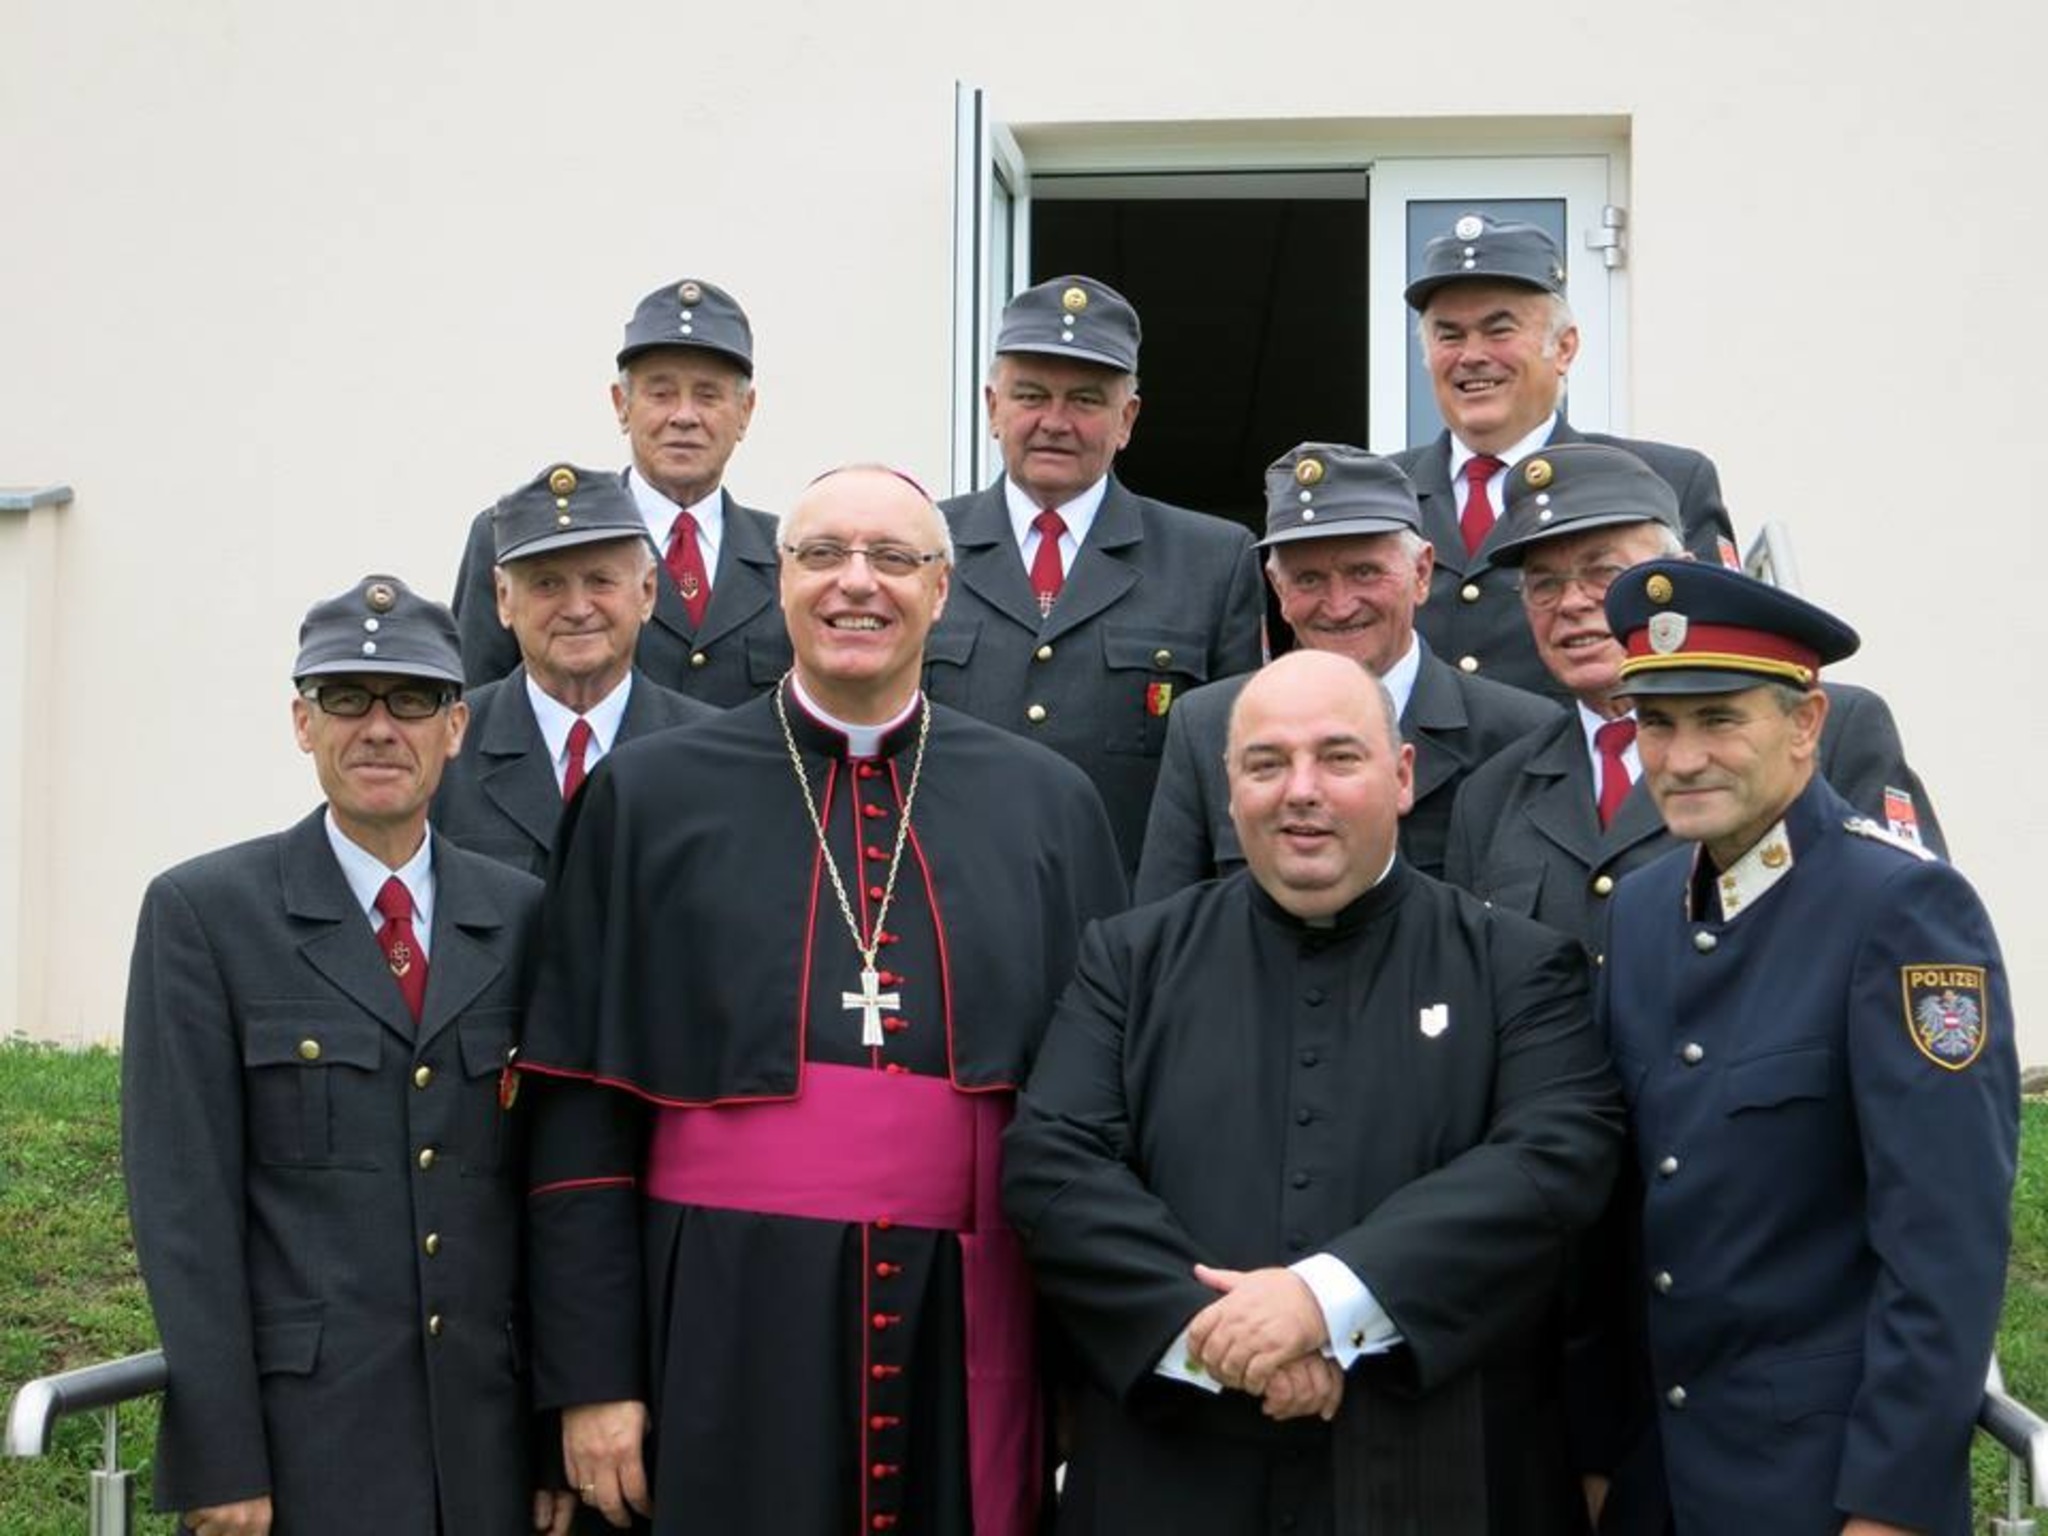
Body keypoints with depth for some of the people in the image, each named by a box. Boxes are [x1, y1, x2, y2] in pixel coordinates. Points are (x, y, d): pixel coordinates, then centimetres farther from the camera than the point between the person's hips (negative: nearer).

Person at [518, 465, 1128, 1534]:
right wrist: (592, 1374, -3)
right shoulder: (648, 797, 3)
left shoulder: (1047, 803, 8)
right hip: (730, 1327, -1)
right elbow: (582, 1112, 2)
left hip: (971, 1328, 2)